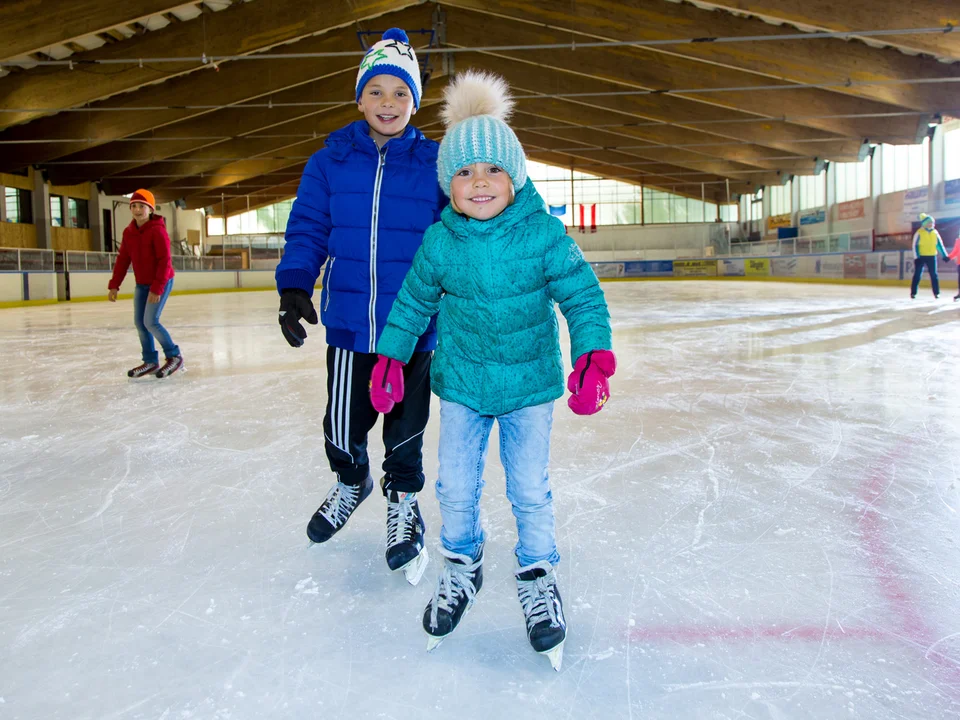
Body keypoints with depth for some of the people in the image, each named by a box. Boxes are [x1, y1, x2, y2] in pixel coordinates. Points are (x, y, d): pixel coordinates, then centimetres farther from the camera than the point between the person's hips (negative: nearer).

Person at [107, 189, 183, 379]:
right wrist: (114, 285, 2)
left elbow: (164, 261, -21)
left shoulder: (157, 230, -18)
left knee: (150, 322, -13)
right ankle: (150, 361, 18)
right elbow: (123, 259, 6)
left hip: (161, 282, -7)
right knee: (139, 322, 6)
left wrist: (157, 288, -23)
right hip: (141, 283, 7)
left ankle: (174, 356, 3)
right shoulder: (129, 232, 2)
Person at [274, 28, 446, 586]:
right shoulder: (331, 161, 2)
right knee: (343, 425, 10)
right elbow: (308, 229, 3)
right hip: (348, 324, 2)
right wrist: (294, 287, -9)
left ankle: (403, 500, 37)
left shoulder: (436, 164, -2)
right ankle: (352, 482, 44)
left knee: (405, 427, 10)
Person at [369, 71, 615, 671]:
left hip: (530, 382, -2)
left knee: (530, 489, 4)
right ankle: (462, 568, 36)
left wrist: (593, 357, -24)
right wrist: (391, 357, 7)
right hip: (461, 383, 2)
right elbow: (414, 300, 6)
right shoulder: (439, 242, -8)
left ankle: (538, 576, 30)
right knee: (456, 487, 9)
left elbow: (582, 295, -11)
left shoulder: (543, 233, -14)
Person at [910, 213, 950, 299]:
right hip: (921, 257, -4)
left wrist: (944, 256, 8)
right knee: (917, 275, -1)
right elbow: (915, 245, -6)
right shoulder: (919, 233, -5)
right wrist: (916, 257, -13)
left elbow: (939, 245, 13)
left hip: (932, 257, 4)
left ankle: (936, 293, 8)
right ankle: (913, 293, 4)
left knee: (934, 275, 4)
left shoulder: (935, 233, 8)